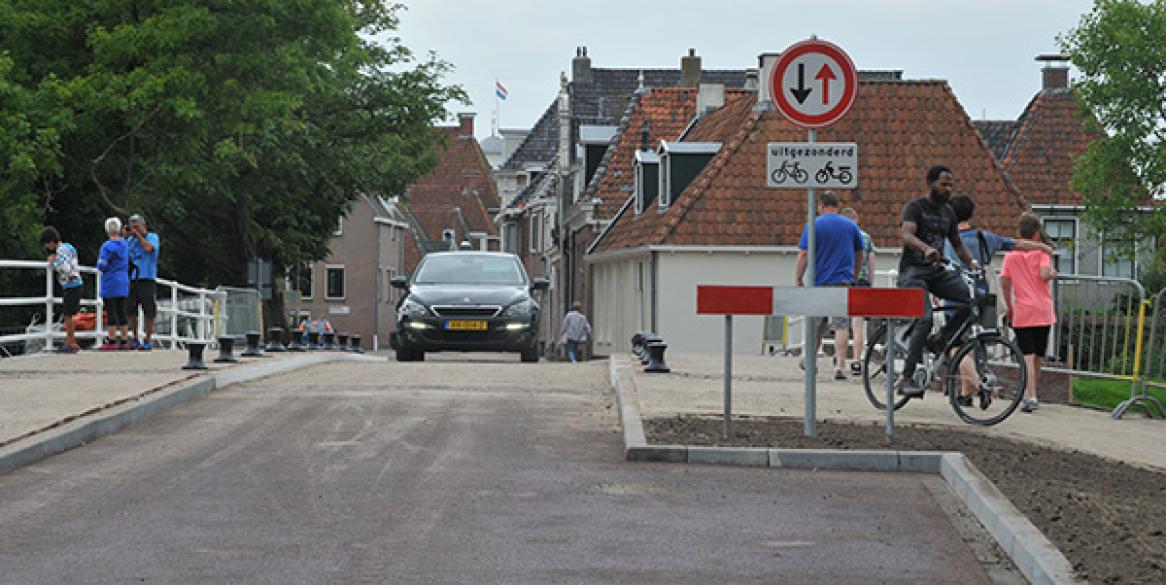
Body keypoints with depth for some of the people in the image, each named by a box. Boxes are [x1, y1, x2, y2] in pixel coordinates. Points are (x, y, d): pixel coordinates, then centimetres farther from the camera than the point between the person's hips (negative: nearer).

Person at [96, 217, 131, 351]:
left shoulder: (107, 247, -14)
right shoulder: (125, 245, 7)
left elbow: (101, 266, -14)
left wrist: (99, 261, 6)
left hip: (110, 284, -7)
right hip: (123, 284, 7)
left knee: (111, 312, -4)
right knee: (121, 312, 8)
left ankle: (112, 341, -5)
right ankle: (124, 341, 9)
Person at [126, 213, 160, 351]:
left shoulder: (152, 237, 3)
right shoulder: (130, 239, 15)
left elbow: (148, 248, -17)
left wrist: (138, 235, -7)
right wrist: (125, 237, -1)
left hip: (146, 279, -4)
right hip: (131, 279, 4)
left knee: (148, 311, -1)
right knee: (130, 310, 1)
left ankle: (148, 340, 6)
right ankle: (135, 339, 12)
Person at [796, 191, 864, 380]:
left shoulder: (813, 225, -3)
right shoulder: (851, 226, 6)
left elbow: (803, 255, -8)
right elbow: (860, 256, 14)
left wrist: (799, 279, 1)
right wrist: (853, 276, 27)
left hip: (819, 281, 0)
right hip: (843, 282, 0)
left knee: (817, 324, 15)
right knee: (842, 325, -4)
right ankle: (840, 366, -16)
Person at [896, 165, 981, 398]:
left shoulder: (948, 212, 15)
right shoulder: (915, 207, -6)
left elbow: (958, 244, 22)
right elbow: (907, 235, -24)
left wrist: (972, 262, 2)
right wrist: (927, 248, -44)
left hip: (937, 271, 6)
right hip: (913, 270, -6)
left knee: (973, 296, -19)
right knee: (924, 319, -25)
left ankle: (941, 340, -1)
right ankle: (907, 379, -20)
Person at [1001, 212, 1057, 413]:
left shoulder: (1011, 254, 4)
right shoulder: (1041, 251, -1)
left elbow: (1004, 281, -1)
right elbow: (1044, 274, -16)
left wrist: (1009, 307, 9)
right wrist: (1053, 273, 7)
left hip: (1022, 312, 0)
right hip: (1043, 311, 0)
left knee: (1027, 356, -7)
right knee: (1037, 357, 14)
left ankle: (1030, 397, -20)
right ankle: (1030, 394, 26)